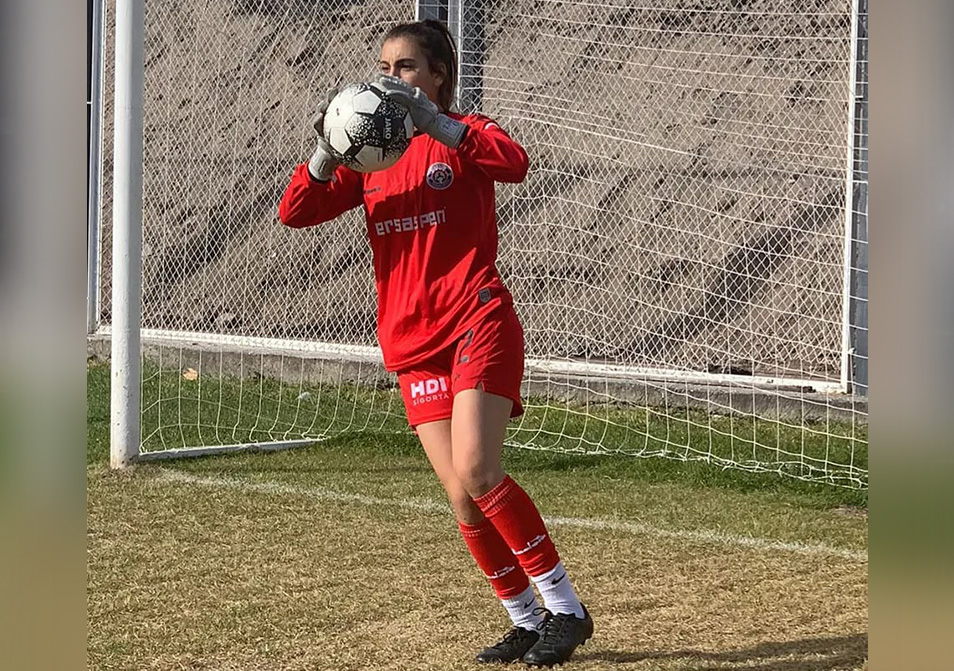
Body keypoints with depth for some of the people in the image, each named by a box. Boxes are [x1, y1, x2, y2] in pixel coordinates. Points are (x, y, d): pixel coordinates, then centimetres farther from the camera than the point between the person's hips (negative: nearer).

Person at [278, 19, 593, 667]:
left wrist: (430, 120, -31)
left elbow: (516, 162, -25)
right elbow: (295, 211, 2)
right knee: (461, 496, 0)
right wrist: (328, 150, -15)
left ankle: (565, 607, -7)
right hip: (413, 342, 5)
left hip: (478, 322, -5)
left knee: (476, 473, -19)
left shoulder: (462, 133, -1)